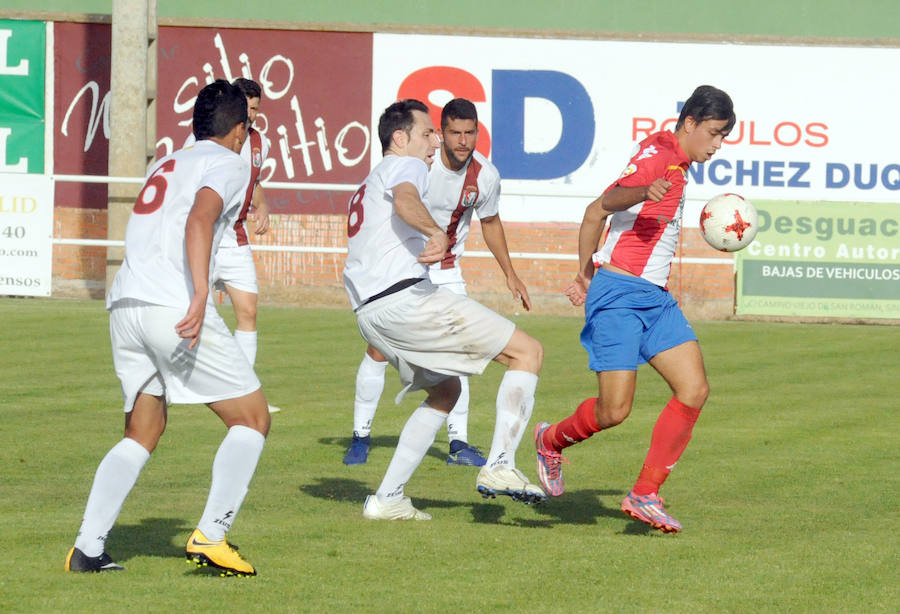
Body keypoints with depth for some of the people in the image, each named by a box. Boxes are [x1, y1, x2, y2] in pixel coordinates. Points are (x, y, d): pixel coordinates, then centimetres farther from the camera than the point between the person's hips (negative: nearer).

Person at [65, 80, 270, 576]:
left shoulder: (167, 164, 27)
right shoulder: (228, 164, 3)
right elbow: (199, 219, -15)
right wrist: (200, 294, -26)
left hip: (125, 306, 7)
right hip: (176, 306, -7)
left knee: (142, 433, 18)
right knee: (252, 419, 5)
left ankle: (88, 548, 5)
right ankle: (210, 536, -8)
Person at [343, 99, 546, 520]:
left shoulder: (366, 188, 33)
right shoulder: (405, 165, 3)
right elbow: (404, 201, -23)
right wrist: (437, 232, -43)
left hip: (368, 310, 10)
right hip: (406, 296, -10)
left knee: (445, 390, 26)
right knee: (528, 351, -6)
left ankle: (387, 498, 15)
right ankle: (499, 467, -18)